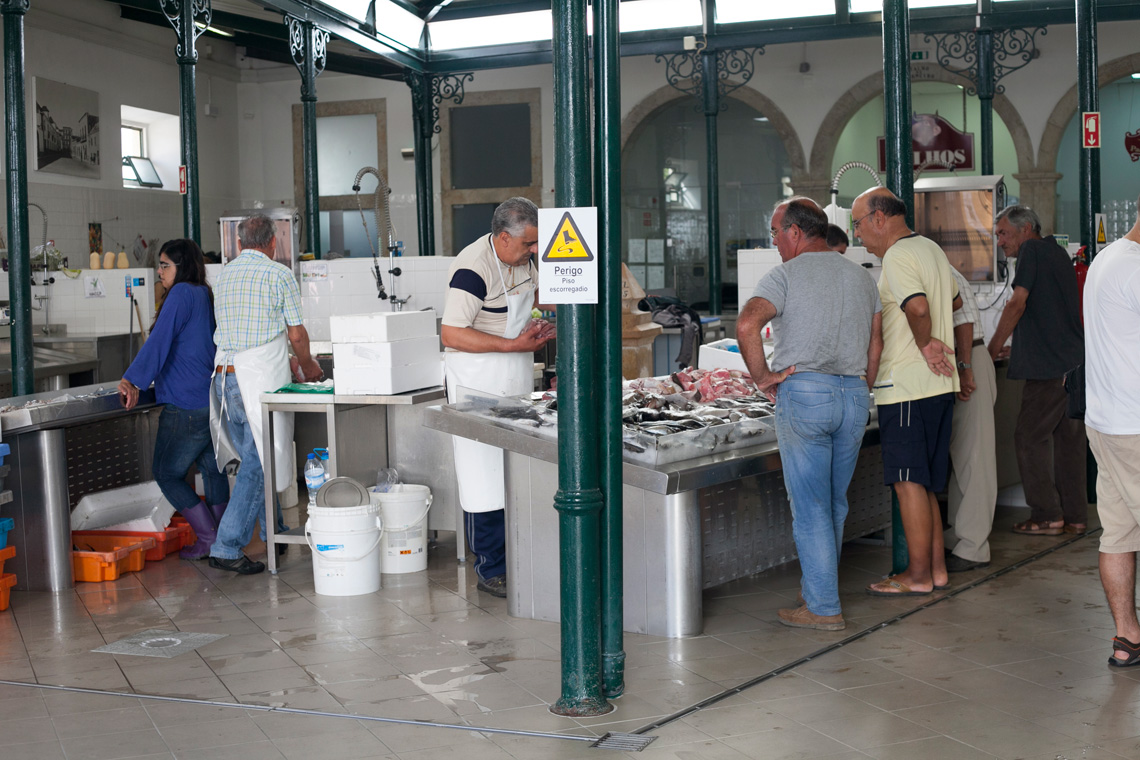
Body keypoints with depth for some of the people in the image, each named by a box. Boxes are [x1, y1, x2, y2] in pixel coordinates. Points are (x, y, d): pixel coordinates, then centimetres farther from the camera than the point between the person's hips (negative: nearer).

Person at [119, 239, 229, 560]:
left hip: (186, 407, -9)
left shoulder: (182, 294, -12)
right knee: (212, 468, 18)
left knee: (167, 474, 4)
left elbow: (159, 341, -20)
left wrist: (131, 380, -24)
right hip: (214, 398, 9)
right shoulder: (205, 295, 14)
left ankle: (209, 538, 2)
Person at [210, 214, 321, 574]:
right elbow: (296, 334, -1)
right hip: (261, 374, -7)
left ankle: (275, 533, 29)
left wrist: (288, 360, 31)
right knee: (258, 463, -3)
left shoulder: (224, 274, 14)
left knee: (253, 457, 18)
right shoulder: (280, 275, -4)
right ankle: (227, 548, -8)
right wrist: (307, 366, 20)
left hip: (224, 373, 7)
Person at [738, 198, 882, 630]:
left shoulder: (785, 276, -4)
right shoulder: (861, 277, 15)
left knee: (810, 507, -1)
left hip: (803, 391, -6)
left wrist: (761, 376, -9)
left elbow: (747, 325, -20)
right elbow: (876, 343, 16)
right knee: (835, 504, 17)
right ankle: (819, 585, 29)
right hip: (854, 394, 6)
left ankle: (823, 608, 2)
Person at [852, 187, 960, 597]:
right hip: (938, 384, 10)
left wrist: (923, 343, -13)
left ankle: (919, 575, 2)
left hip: (906, 386, -9)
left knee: (909, 481, -3)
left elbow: (918, 307, -30)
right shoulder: (931, 249, 17)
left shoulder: (898, 256, -14)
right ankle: (936, 568, 19)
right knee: (924, 482, 14)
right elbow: (955, 301, 30)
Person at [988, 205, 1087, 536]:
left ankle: (1047, 516, -3)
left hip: (1050, 366, -9)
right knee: (1069, 438, 11)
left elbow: (1017, 304, -14)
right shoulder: (1058, 253, 22)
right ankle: (1075, 515, 14)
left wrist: (992, 350, -7)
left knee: (1030, 436, -3)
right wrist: (1018, 348, 28)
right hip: (1077, 363, 9)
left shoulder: (1032, 251, -6)